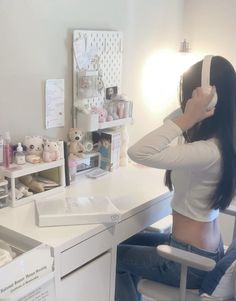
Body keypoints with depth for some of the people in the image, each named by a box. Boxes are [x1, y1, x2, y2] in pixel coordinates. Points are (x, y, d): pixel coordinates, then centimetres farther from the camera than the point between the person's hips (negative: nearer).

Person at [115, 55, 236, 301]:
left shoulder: (208, 152, -31)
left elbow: (138, 153, -39)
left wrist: (187, 118, -36)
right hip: (208, 250, 9)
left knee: (114, 256, 14)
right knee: (129, 241, 27)